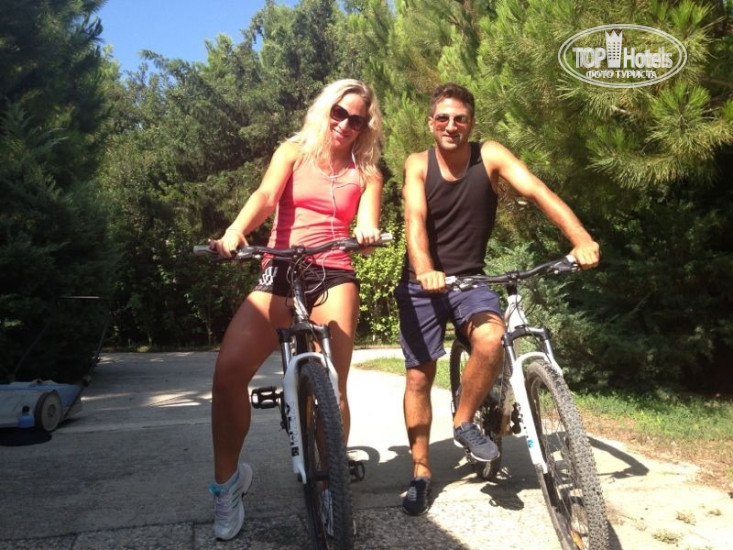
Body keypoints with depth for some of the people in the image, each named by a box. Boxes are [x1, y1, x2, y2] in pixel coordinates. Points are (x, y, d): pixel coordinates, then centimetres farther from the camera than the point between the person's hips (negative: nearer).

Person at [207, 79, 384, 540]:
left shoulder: (367, 173, 15)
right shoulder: (294, 151, 13)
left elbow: (367, 224, -1)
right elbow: (265, 196, -6)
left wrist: (368, 233, -27)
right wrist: (235, 232, -27)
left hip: (335, 276, 1)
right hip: (280, 274, 0)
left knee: (332, 385, -9)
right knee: (228, 372, -16)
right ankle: (228, 481, 4)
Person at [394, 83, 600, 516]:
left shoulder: (490, 156, -7)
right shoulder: (417, 164, -6)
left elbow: (538, 191, -21)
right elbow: (415, 220, -21)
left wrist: (581, 239, -38)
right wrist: (425, 270, -40)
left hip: (471, 279, 0)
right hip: (423, 284, 1)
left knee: (492, 339, -30)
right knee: (419, 377, 2)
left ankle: (465, 423, -2)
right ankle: (421, 472, 20)